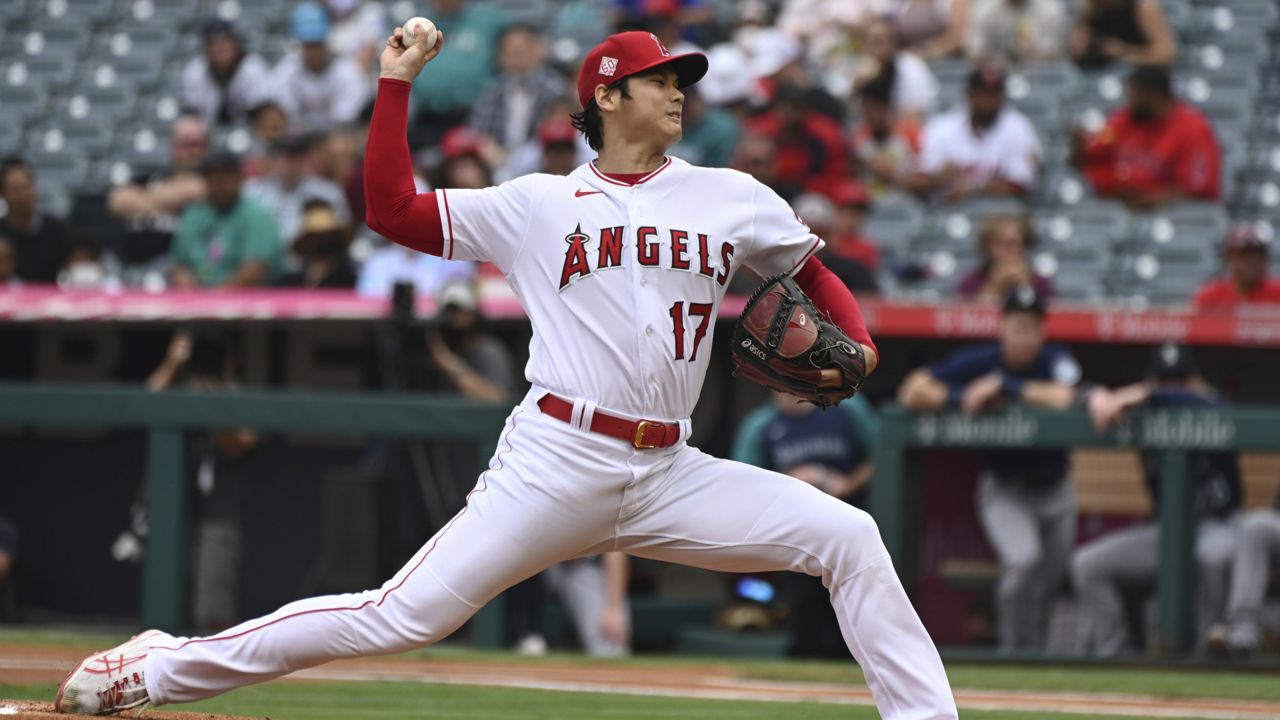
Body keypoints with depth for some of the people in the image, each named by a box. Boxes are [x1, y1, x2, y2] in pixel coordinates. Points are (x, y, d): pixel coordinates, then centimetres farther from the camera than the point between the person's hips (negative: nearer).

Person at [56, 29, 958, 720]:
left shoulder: (731, 199, 13)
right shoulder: (538, 205, 7)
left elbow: (814, 268, 22)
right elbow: (392, 209, 5)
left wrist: (856, 340, 3)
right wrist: (397, 86, 2)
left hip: (670, 474, 3)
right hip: (556, 464, -3)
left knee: (848, 537, -11)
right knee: (404, 616, -11)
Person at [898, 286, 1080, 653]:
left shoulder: (1056, 361, -15)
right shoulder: (980, 361, -15)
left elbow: (1063, 398, -38)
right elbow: (912, 391, -18)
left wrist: (1004, 386, -35)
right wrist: (961, 397, -34)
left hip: (1053, 488, 2)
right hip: (1003, 488, -2)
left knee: (1049, 578, 12)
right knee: (1023, 561, -24)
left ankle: (1032, 649, 37)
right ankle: (1012, 651, -9)